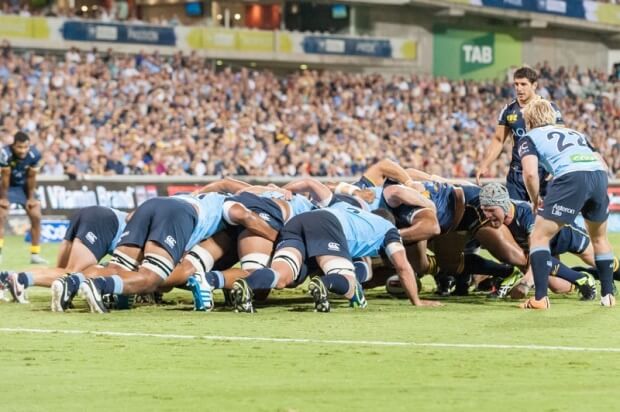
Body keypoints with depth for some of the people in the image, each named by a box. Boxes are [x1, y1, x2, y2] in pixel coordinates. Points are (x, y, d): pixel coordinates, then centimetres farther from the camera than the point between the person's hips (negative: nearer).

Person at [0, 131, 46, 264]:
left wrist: (31, 197, -6)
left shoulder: (34, 155, -26)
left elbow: (31, 177, -13)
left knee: (36, 216, -2)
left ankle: (35, 254, 7)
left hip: (24, 186, 3)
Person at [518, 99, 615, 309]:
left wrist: (536, 201, 16)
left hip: (571, 176, -5)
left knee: (539, 237, 5)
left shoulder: (530, 138, 19)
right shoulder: (574, 133, 36)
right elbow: (601, 163, 29)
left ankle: (540, 298, -6)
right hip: (599, 173, 5)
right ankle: (608, 295, 28)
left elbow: (530, 173, 2)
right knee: (599, 237, 28)